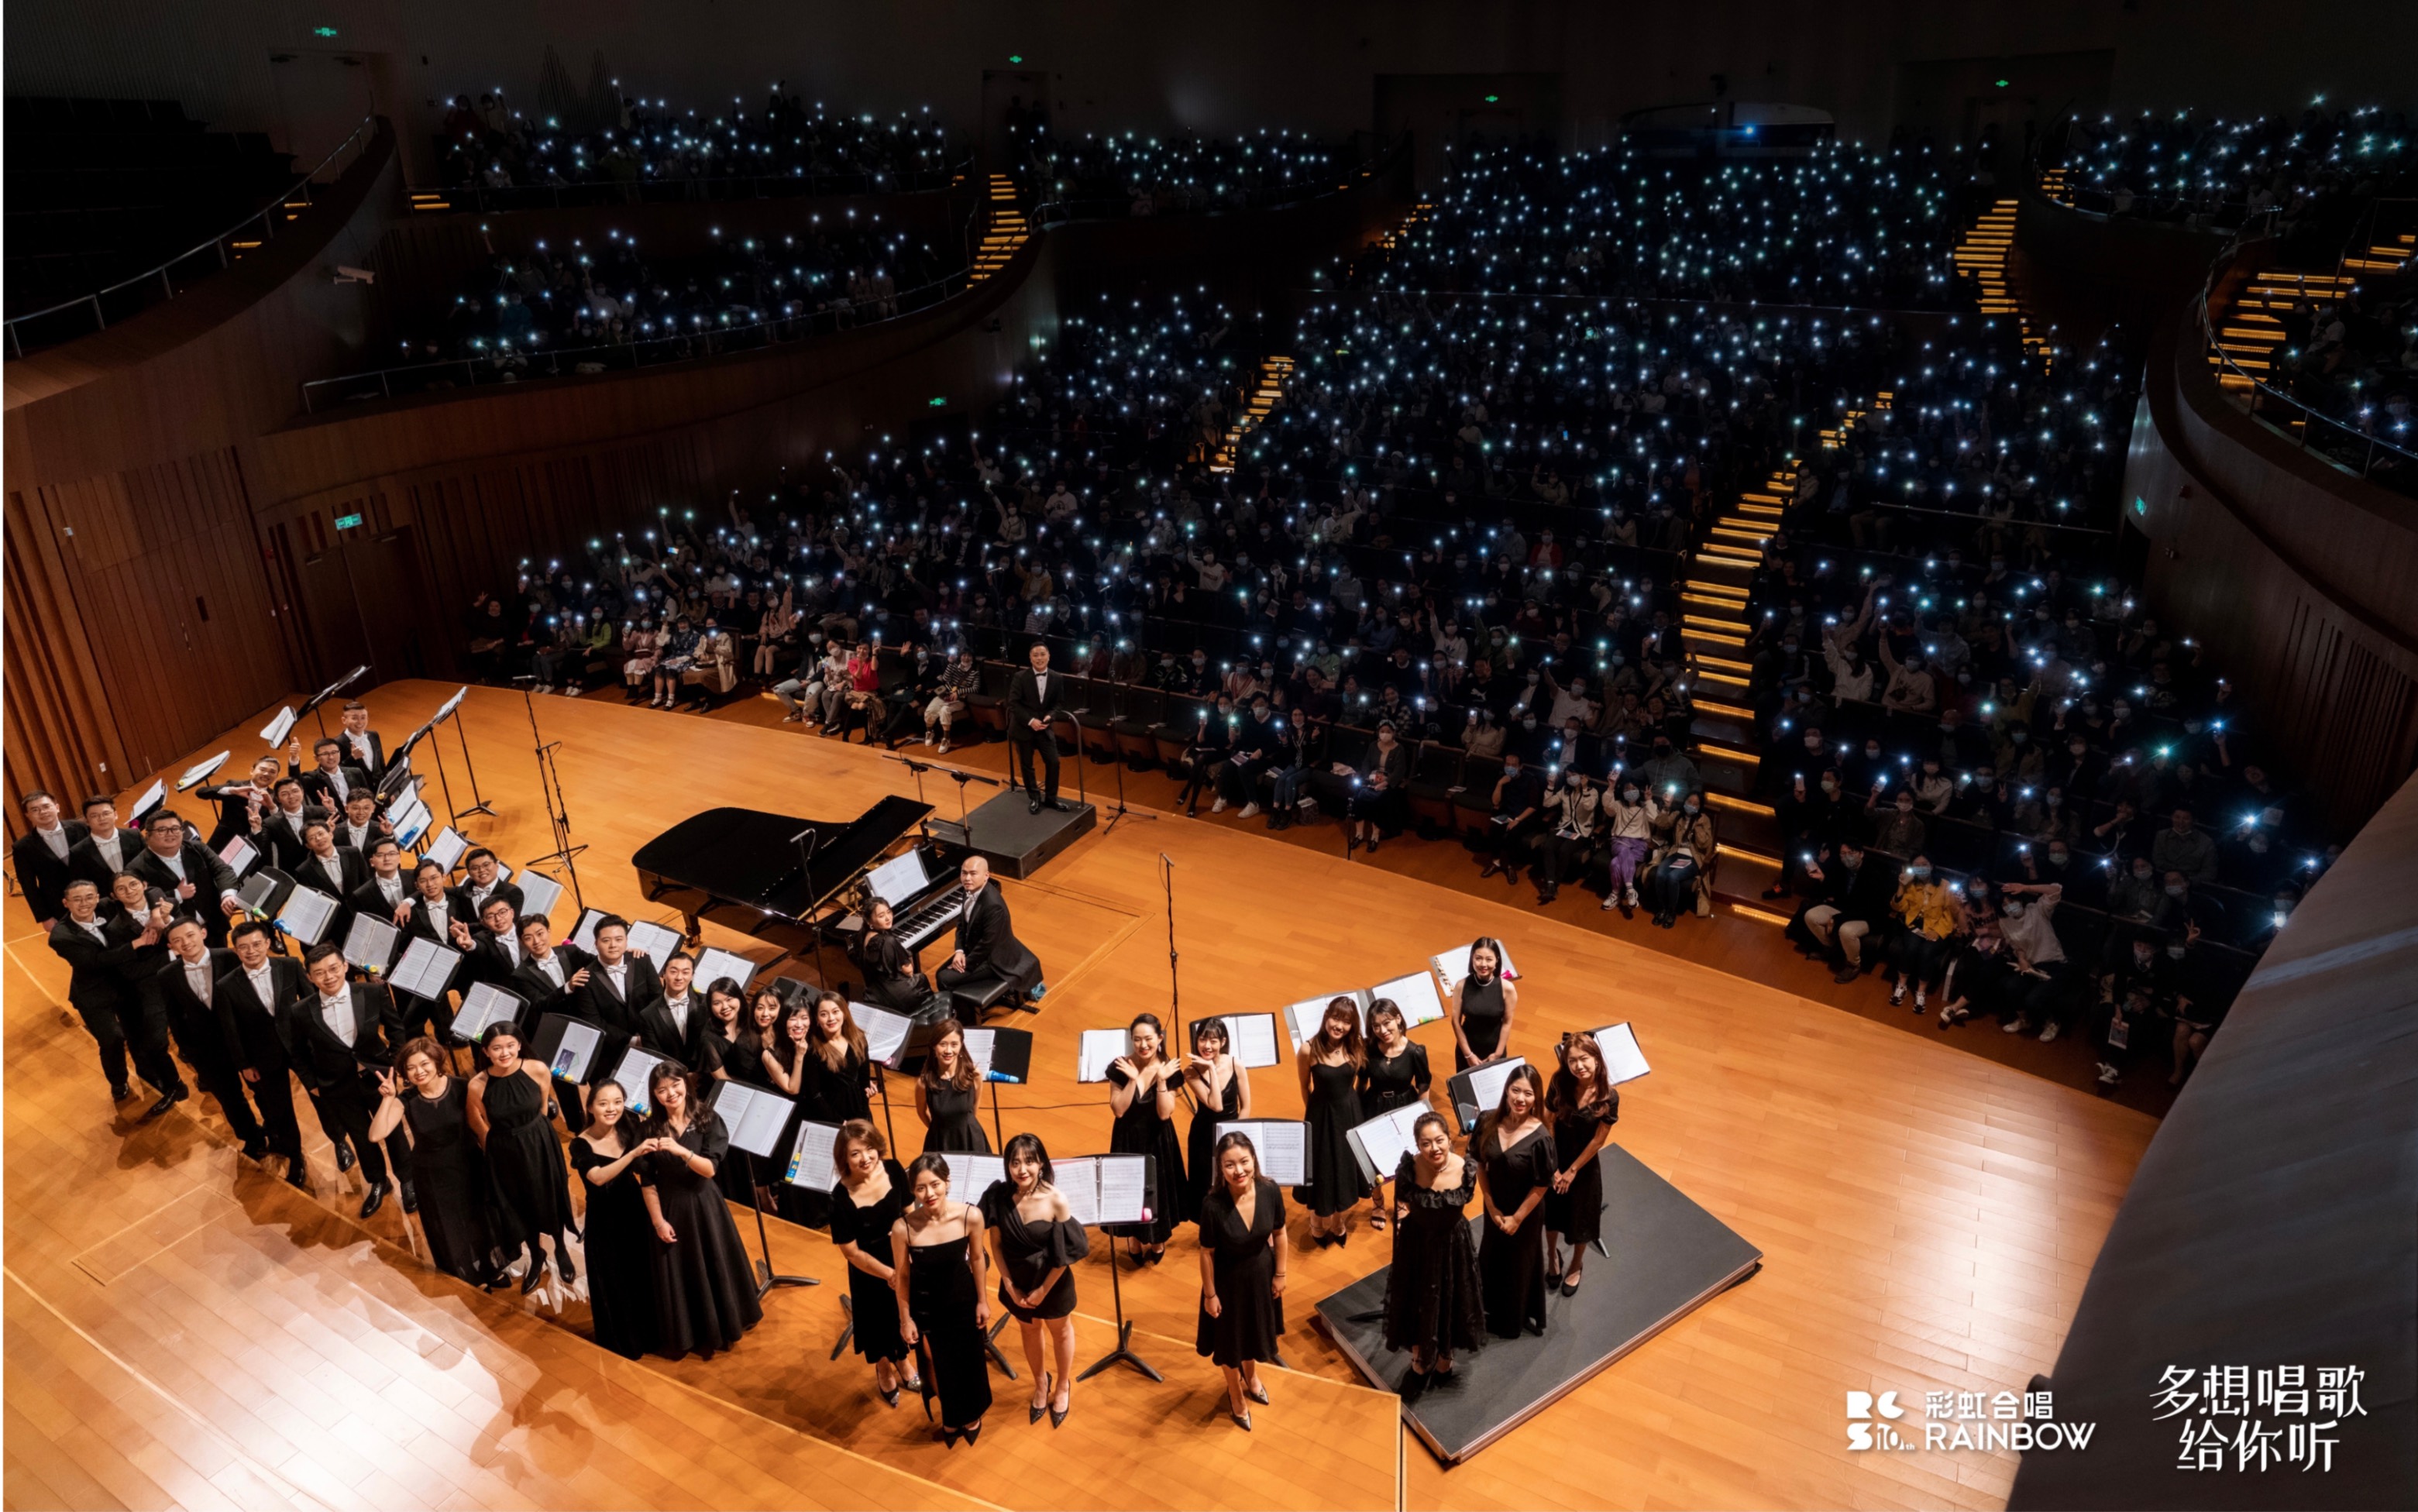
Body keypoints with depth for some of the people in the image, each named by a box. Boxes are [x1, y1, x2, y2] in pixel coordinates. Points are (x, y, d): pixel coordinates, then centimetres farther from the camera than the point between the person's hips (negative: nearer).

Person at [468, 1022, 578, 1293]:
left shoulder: (538, 1070, -20)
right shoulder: (477, 1086, -21)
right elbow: (481, 1130, -5)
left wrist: (532, 1136, 8)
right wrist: (512, 1143, 4)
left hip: (541, 1145, 0)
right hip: (506, 1153, 0)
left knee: (552, 1198, 19)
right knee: (521, 1206, 20)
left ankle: (561, 1250, 47)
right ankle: (536, 1259, 46)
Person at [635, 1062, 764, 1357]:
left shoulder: (708, 1119, -10)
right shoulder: (650, 1129, -7)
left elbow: (710, 1169, -18)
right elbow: (647, 1182, -3)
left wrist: (680, 1150, -33)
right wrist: (657, 1220, -7)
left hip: (704, 1206, 0)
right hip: (671, 1209, 0)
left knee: (715, 1268, 10)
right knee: (678, 1275, 9)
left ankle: (721, 1329, 31)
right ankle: (685, 1336, 28)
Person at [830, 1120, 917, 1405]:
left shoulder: (893, 1170, -19)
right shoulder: (841, 1197, -29)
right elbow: (851, 1252, -20)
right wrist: (889, 1274, -24)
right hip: (870, 1269, -3)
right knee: (878, 1321, 20)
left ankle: (902, 1364, 54)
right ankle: (884, 1371, 51)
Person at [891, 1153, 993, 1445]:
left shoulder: (970, 1216, -25)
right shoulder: (903, 1228, -28)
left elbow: (977, 1259, -7)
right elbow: (901, 1276, -12)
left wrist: (982, 1300, 2)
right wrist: (905, 1319, -3)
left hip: (963, 1303, 1)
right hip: (925, 1308, -1)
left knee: (970, 1362, 21)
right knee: (938, 1366, 20)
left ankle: (972, 1417, 50)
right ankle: (951, 1420, 49)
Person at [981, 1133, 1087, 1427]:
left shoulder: (1055, 1200, -28)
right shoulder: (999, 1195, -20)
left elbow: (1065, 1252, -19)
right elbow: (996, 1243, -9)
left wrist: (1043, 1290, -14)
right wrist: (1010, 1285, -9)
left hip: (1052, 1281, -3)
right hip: (1017, 1281, 3)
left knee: (1059, 1330, 23)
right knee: (1029, 1330, 26)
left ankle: (1063, 1386, 49)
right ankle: (1041, 1383, 53)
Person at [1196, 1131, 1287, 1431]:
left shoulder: (1270, 1191, -24)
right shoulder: (1213, 1205, -33)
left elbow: (1279, 1233, -6)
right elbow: (1207, 1253, -18)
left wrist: (1280, 1274, 2)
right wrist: (1210, 1294, -9)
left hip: (1261, 1275, 3)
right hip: (1228, 1281, -3)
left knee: (1256, 1330, 29)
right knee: (1231, 1339, 21)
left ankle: (1251, 1377, 61)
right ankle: (1235, 1393, 52)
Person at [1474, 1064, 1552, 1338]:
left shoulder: (1539, 1138, -28)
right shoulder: (1489, 1123, -17)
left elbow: (1541, 1187, -18)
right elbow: (1480, 1165, -5)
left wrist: (1517, 1218, -12)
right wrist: (1491, 1207, -7)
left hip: (1525, 1213, -4)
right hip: (1494, 1208, 4)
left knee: (1519, 1264, 18)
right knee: (1491, 1259, 25)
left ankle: (1513, 1321, 44)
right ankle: (1494, 1310, 53)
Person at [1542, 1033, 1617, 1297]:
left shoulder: (1609, 1096, -23)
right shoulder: (1559, 1083, -21)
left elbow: (1598, 1140, -14)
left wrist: (1573, 1170, -9)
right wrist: (1552, 1166, -12)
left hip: (1585, 1166, -1)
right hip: (1555, 1159, 1)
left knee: (1581, 1219, 19)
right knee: (1552, 1214, 22)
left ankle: (1576, 1265, 48)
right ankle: (1553, 1256, 52)